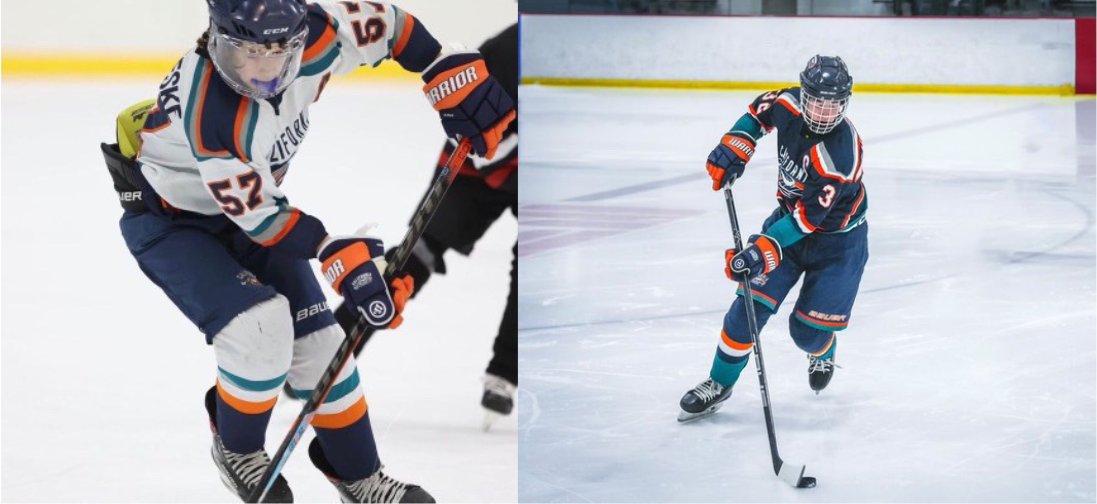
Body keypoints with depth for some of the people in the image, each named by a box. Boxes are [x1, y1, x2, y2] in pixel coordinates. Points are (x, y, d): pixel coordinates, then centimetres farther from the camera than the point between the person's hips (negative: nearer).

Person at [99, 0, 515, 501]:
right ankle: (236, 450, 2)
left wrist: (453, 75, -9)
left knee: (316, 338, 3)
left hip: (248, 207, 6)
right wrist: (335, 254, -32)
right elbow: (256, 214, -30)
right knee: (260, 324, -25)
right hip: (168, 223, -6)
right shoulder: (208, 112, -38)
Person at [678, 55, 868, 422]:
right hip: (789, 216, 5)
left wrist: (763, 250, -41)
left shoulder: (842, 154, -34)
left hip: (837, 237, -5)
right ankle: (720, 383, 8)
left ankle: (823, 351, 35)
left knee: (808, 330, -3)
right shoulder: (791, 105, -17)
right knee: (752, 302, -7)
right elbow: (760, 110, 8)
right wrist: (734, 146, -5)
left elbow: (809, 216, -35)